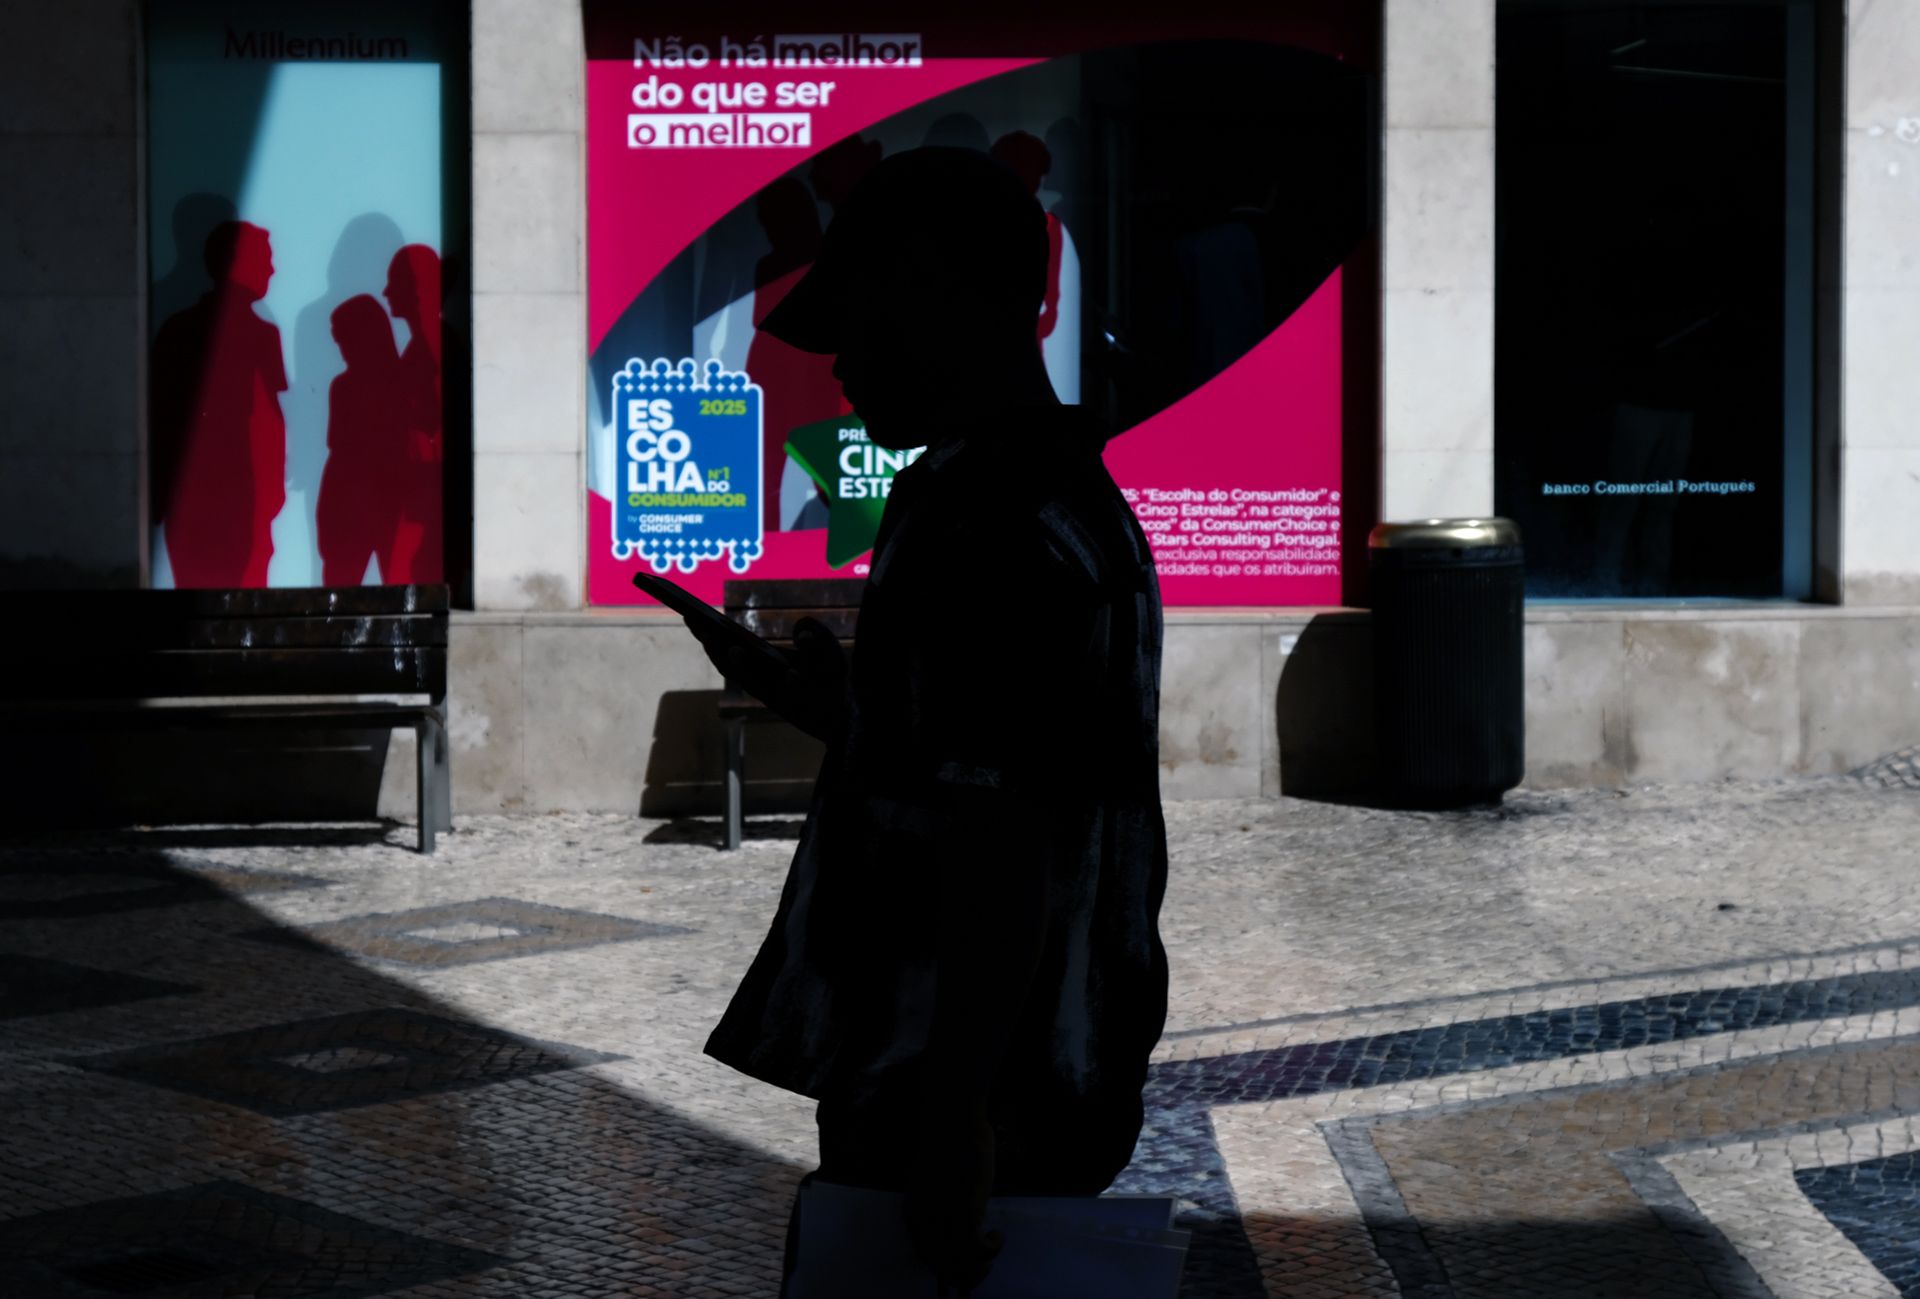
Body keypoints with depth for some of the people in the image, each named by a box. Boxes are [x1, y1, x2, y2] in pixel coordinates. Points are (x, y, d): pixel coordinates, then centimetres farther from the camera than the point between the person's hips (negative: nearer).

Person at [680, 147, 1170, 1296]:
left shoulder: (986, 532, -19)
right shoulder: (1073, 501, 13)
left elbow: (1002, 853, -24)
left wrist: (956, 1117, -23)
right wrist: (831, 709, 19)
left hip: (971, 1109, -10)